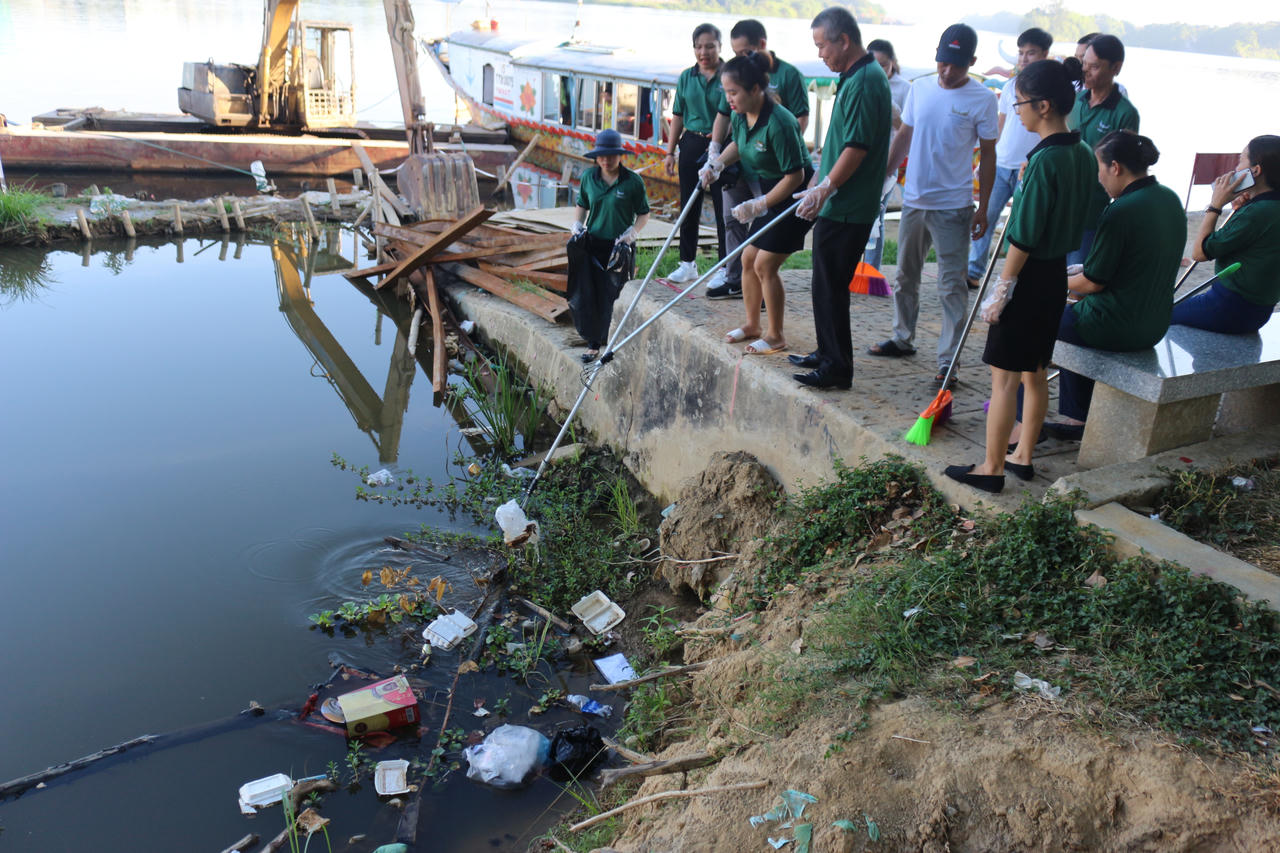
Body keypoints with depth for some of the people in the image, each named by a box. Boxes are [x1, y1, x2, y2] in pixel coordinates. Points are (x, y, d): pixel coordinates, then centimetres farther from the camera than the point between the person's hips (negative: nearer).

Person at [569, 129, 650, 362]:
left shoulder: (632, 181, -6)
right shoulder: (589, 177, 5)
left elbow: (644, 214, 1)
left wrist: (631, 233, -14)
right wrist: (577, 226, 2)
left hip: (619, 248, -3)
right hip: (592, 244, 3)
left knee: (608, 297, 2)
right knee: (585, 295, -6)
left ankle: (596, 343, 17)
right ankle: (593, 341, 9)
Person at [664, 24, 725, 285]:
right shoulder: (686, 77, 7)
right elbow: (678, 116, 11)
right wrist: (670, 151, 8)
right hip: (692, 145, 4)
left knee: (723, 207, 0)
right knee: (689, 206, 9)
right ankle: (687, 264, 19)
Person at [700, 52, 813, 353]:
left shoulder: (778, 123, -29)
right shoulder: (741, 116, -3)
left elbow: (795, 175, -26)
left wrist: (758, 205, -23)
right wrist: (716, 164, 2)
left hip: (796, 198, -9)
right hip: (769, 195, 9)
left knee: (765, 264, -10)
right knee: (748, 259, 11)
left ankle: (775, 337, 4)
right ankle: (752, 325, 28)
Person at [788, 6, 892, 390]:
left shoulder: (865, 81, -17)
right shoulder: (854, 77, 15)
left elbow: (857, 147, -23)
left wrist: (825, 188, -17)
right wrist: (817, 183, 24)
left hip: (847, 209, -10)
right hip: (837, 204, 10)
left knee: (831, 286, -5)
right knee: (827, 283, 17)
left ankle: (837, 367, 3)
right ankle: (827, 354, 29)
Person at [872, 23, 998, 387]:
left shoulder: (981, 99, -7)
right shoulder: (920, 90, 6)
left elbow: (988, 155, -4)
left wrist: (983, 207, -7)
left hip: (953, 206, -5)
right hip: (913, 200, 5)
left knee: (952, 285, -5)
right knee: (905, 276, 16)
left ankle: (948, 360, -1)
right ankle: (902, 339, 33)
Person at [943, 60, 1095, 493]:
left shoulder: (1045, 159, -21)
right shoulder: (1084, 156, 6)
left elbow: (1023, 237, -21)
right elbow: (1074, 220, 13)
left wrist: (1002, 289, -16)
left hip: (1030, 277, -9)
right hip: (1057, 274, 9)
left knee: (1004, 376, 0)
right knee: (1035, 371, 17)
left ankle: (991, 468, 7)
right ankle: (1023, 457, 28)